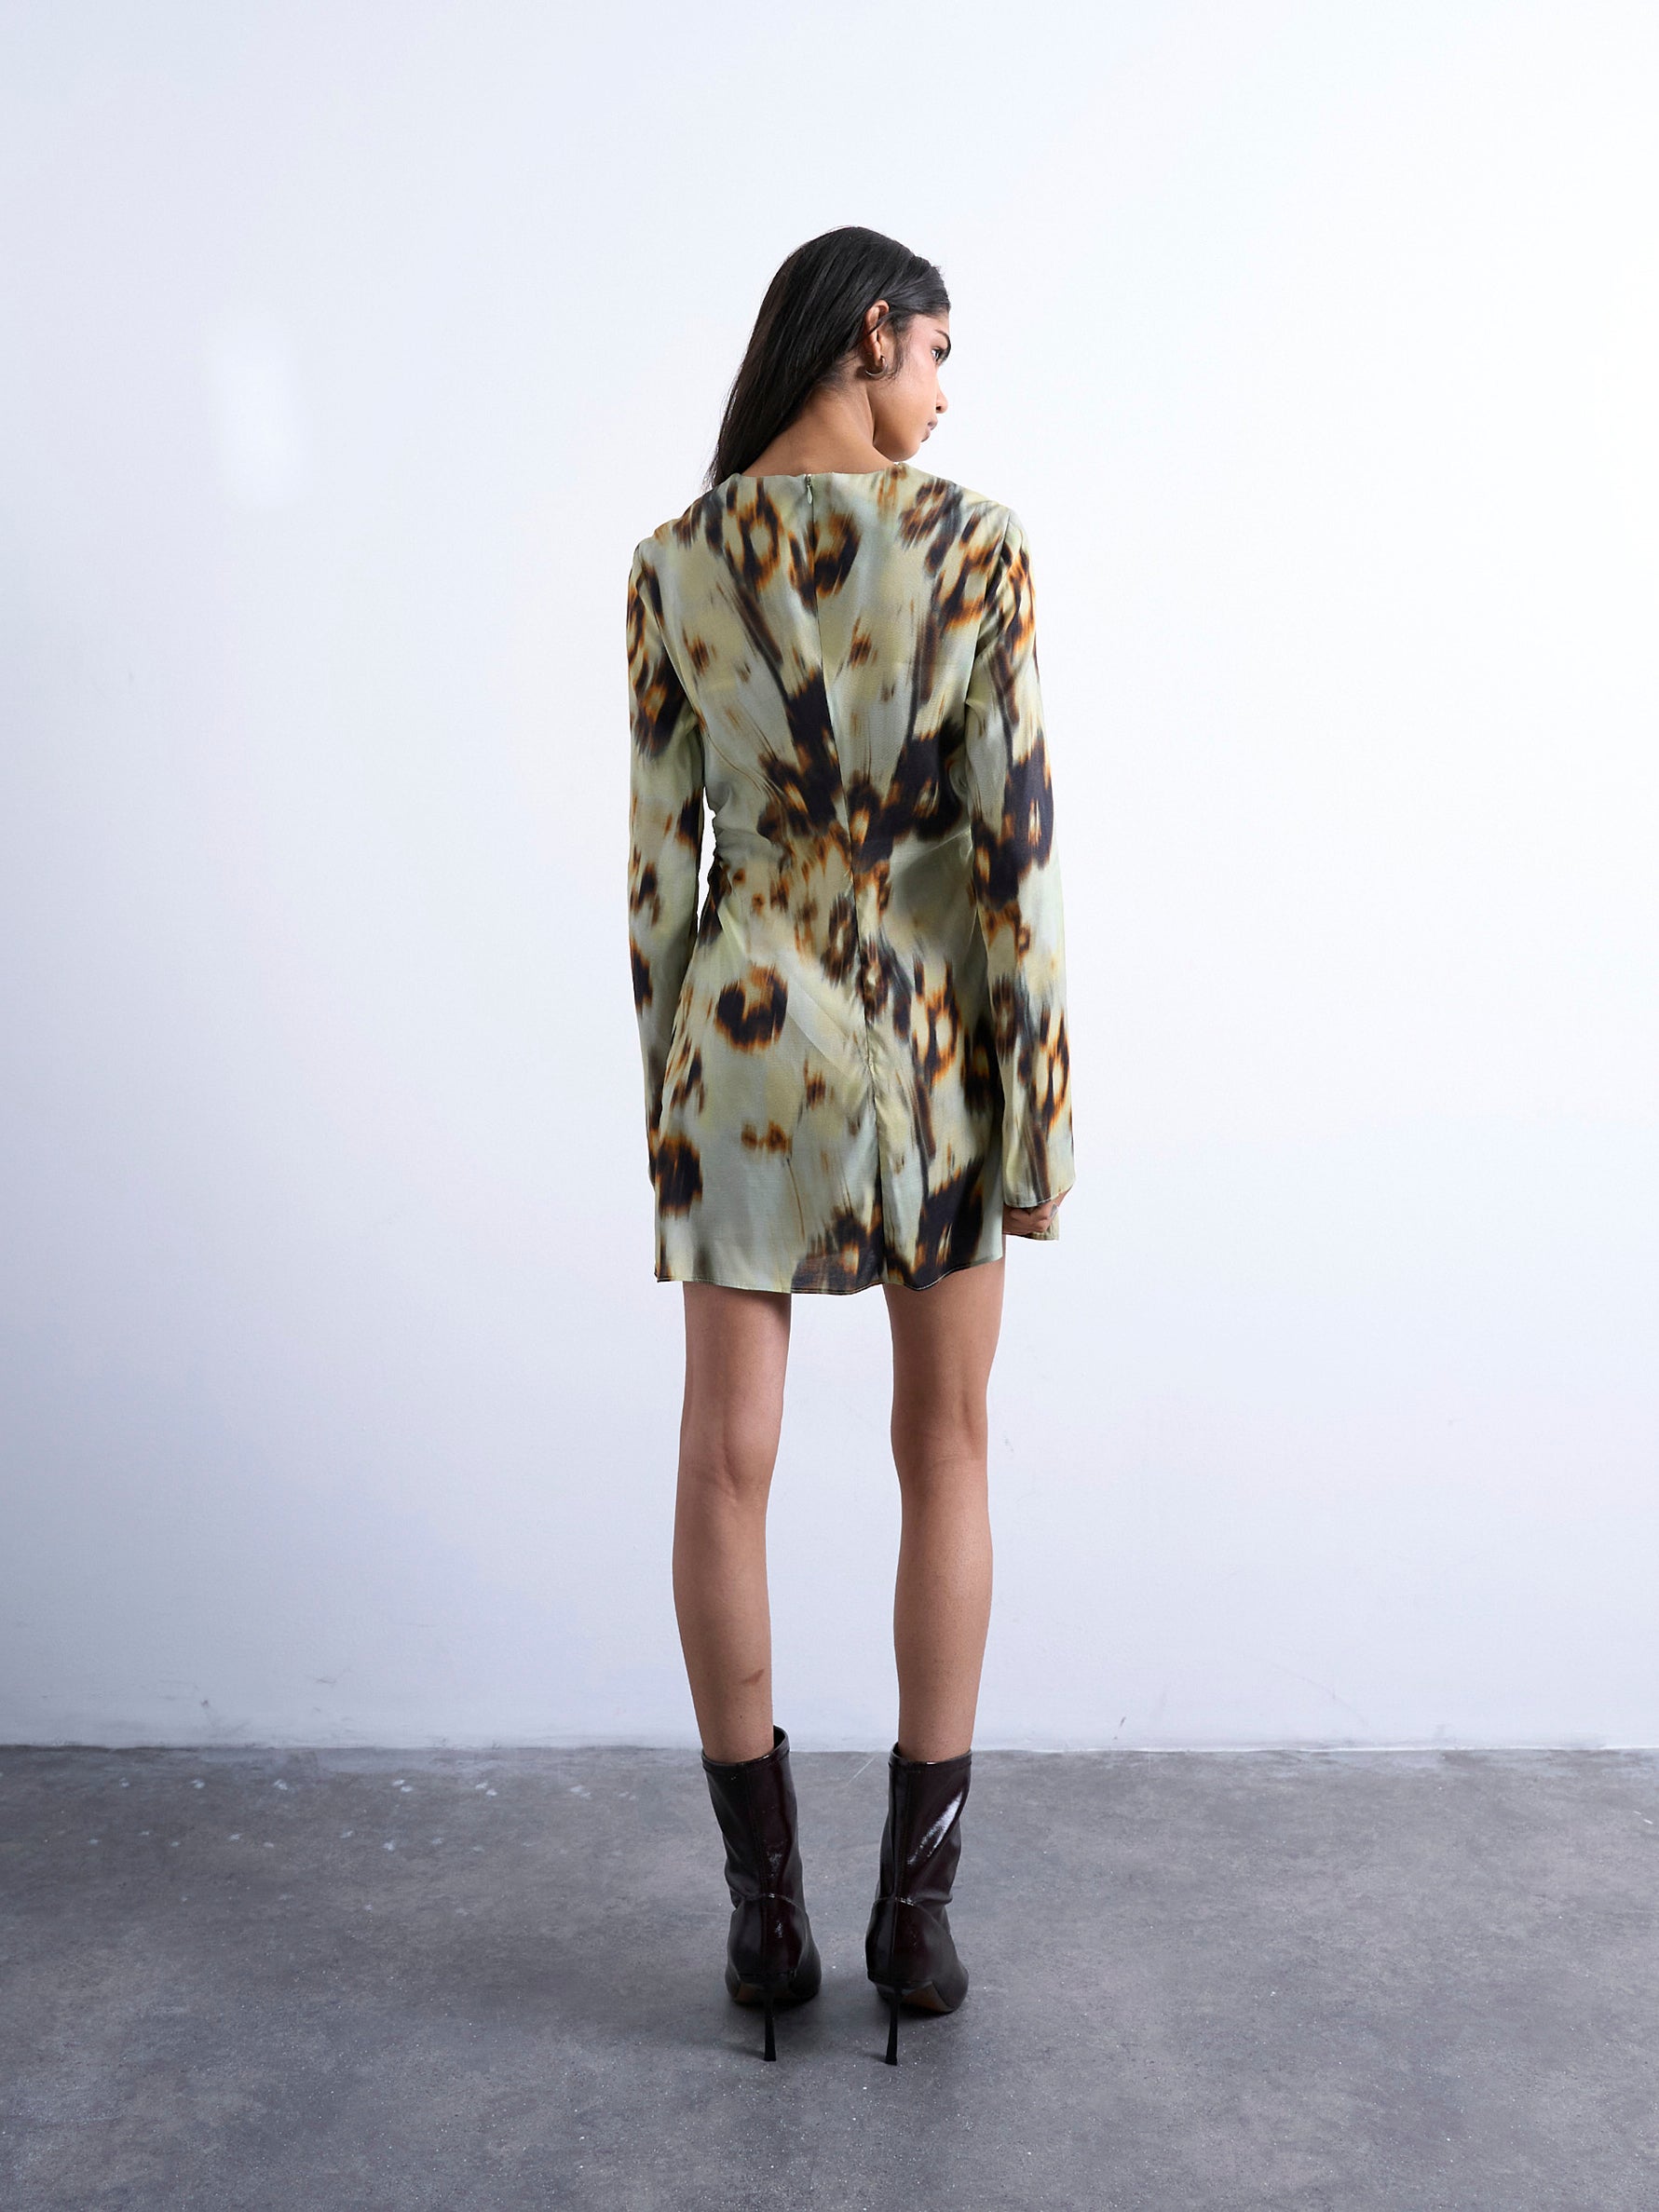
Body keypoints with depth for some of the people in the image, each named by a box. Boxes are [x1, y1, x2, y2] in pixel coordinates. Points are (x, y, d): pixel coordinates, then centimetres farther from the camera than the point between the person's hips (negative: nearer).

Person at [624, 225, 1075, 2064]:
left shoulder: (673, 562, -1)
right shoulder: (974, 543, -8)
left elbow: (657, 852, 0)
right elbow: (1016, 843, -12)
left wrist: (664, 1087, 9)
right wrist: (1043, 1117, -4)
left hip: (747, 1023, 1)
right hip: (936, 1033, -1)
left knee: (726, 1464, 9)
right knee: (945, 1453, 12)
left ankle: (767, 1909, 16)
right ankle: (917, 1905, 15)